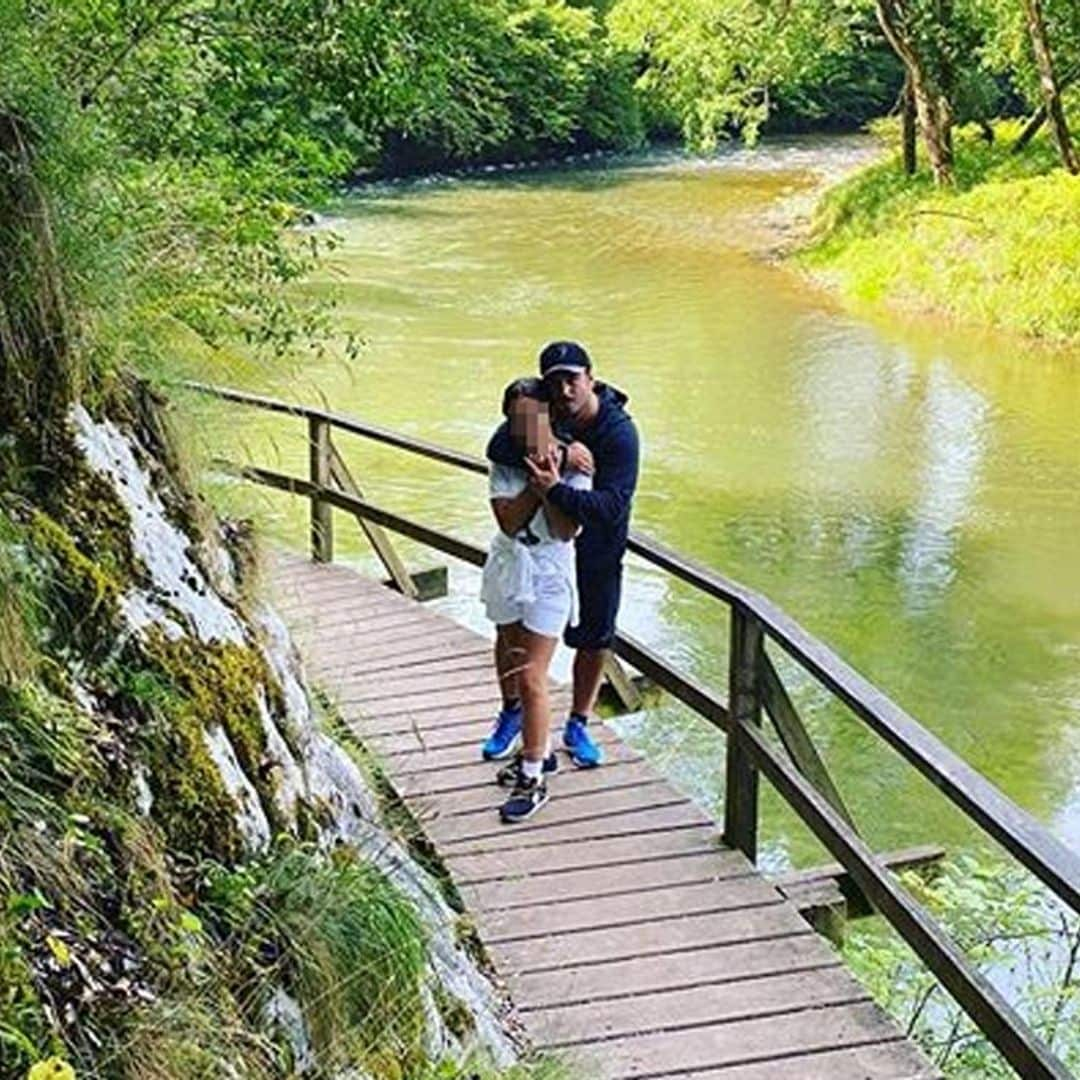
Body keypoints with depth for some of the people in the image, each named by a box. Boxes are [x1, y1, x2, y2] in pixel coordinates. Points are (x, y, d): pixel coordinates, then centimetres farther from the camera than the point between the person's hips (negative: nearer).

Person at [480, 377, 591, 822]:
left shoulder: (573, 465, -10)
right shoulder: (505, 464, -1)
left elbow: (566, 530, -17)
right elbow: (509, 522, -14)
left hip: (548, 578, -5)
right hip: (508, 571, 5)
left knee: (530, 678, -8)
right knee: (510, 665, 16)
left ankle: (533, 778, 2)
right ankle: (540, 750, 36)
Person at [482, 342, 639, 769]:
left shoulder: (619, 432, -24)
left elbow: (612, 506, -33)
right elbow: (497, 448, -31)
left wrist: (556, 491, -47)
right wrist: (559, 450, -41)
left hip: (597, 549, -2)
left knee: (594, 640, 11)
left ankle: (578, 726, 31)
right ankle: (511, 713, 34)